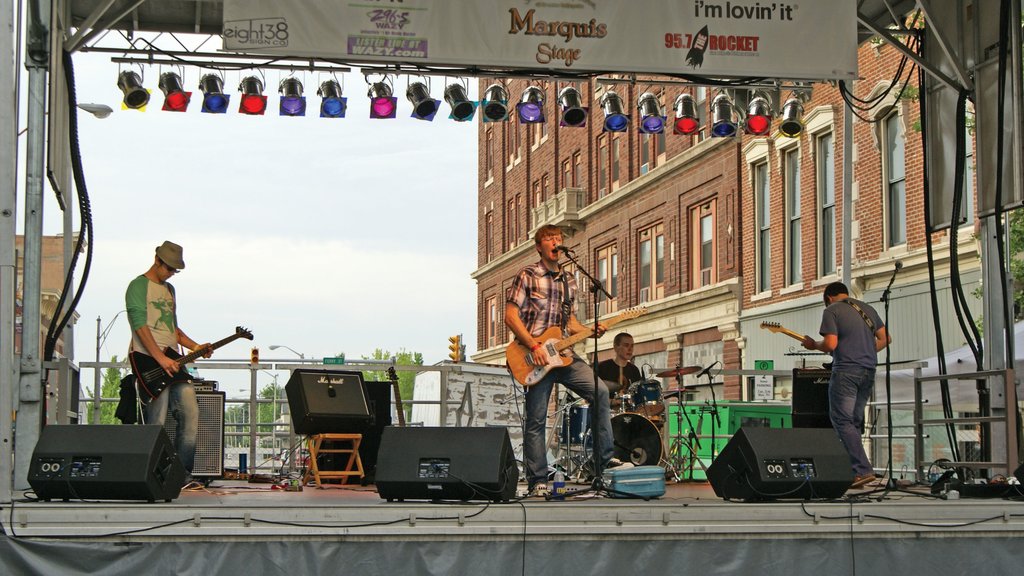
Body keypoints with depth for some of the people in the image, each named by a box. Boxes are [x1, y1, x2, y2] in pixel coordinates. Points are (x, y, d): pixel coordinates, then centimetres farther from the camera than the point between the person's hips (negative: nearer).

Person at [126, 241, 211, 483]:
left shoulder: (169, 289, 23)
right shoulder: (138, 286, -4)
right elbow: (140, 325, -15)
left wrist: (195, 347, 14)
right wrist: (161, 358, -23)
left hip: (172, 361, 8)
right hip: (148, 362, -8)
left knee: (190, 412, -1)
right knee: (156, 424, -8)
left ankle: (183, 472, 6)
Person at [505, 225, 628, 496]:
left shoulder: (569, 281, 17)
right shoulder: (527, 276, -2)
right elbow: (510, 316, -8)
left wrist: (590, 331, 2)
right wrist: (534, 346, -16)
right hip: (535, 356, -5)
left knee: (600, 392, -12)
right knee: (535, 421, -2)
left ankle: (606, 457, -5)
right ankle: (538, 482, 4)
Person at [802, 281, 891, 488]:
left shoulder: (831, 310, -4)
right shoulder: (867, 308, 17)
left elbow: (830, 344, -14)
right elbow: (885, 338, 15)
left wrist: (813, 345, 4)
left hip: (846, 370, -7)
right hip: (869, 371, 7)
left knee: (842, 421, -6)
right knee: (854, 422, 13)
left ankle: (863, 470, -17)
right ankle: (852, 469, 10)